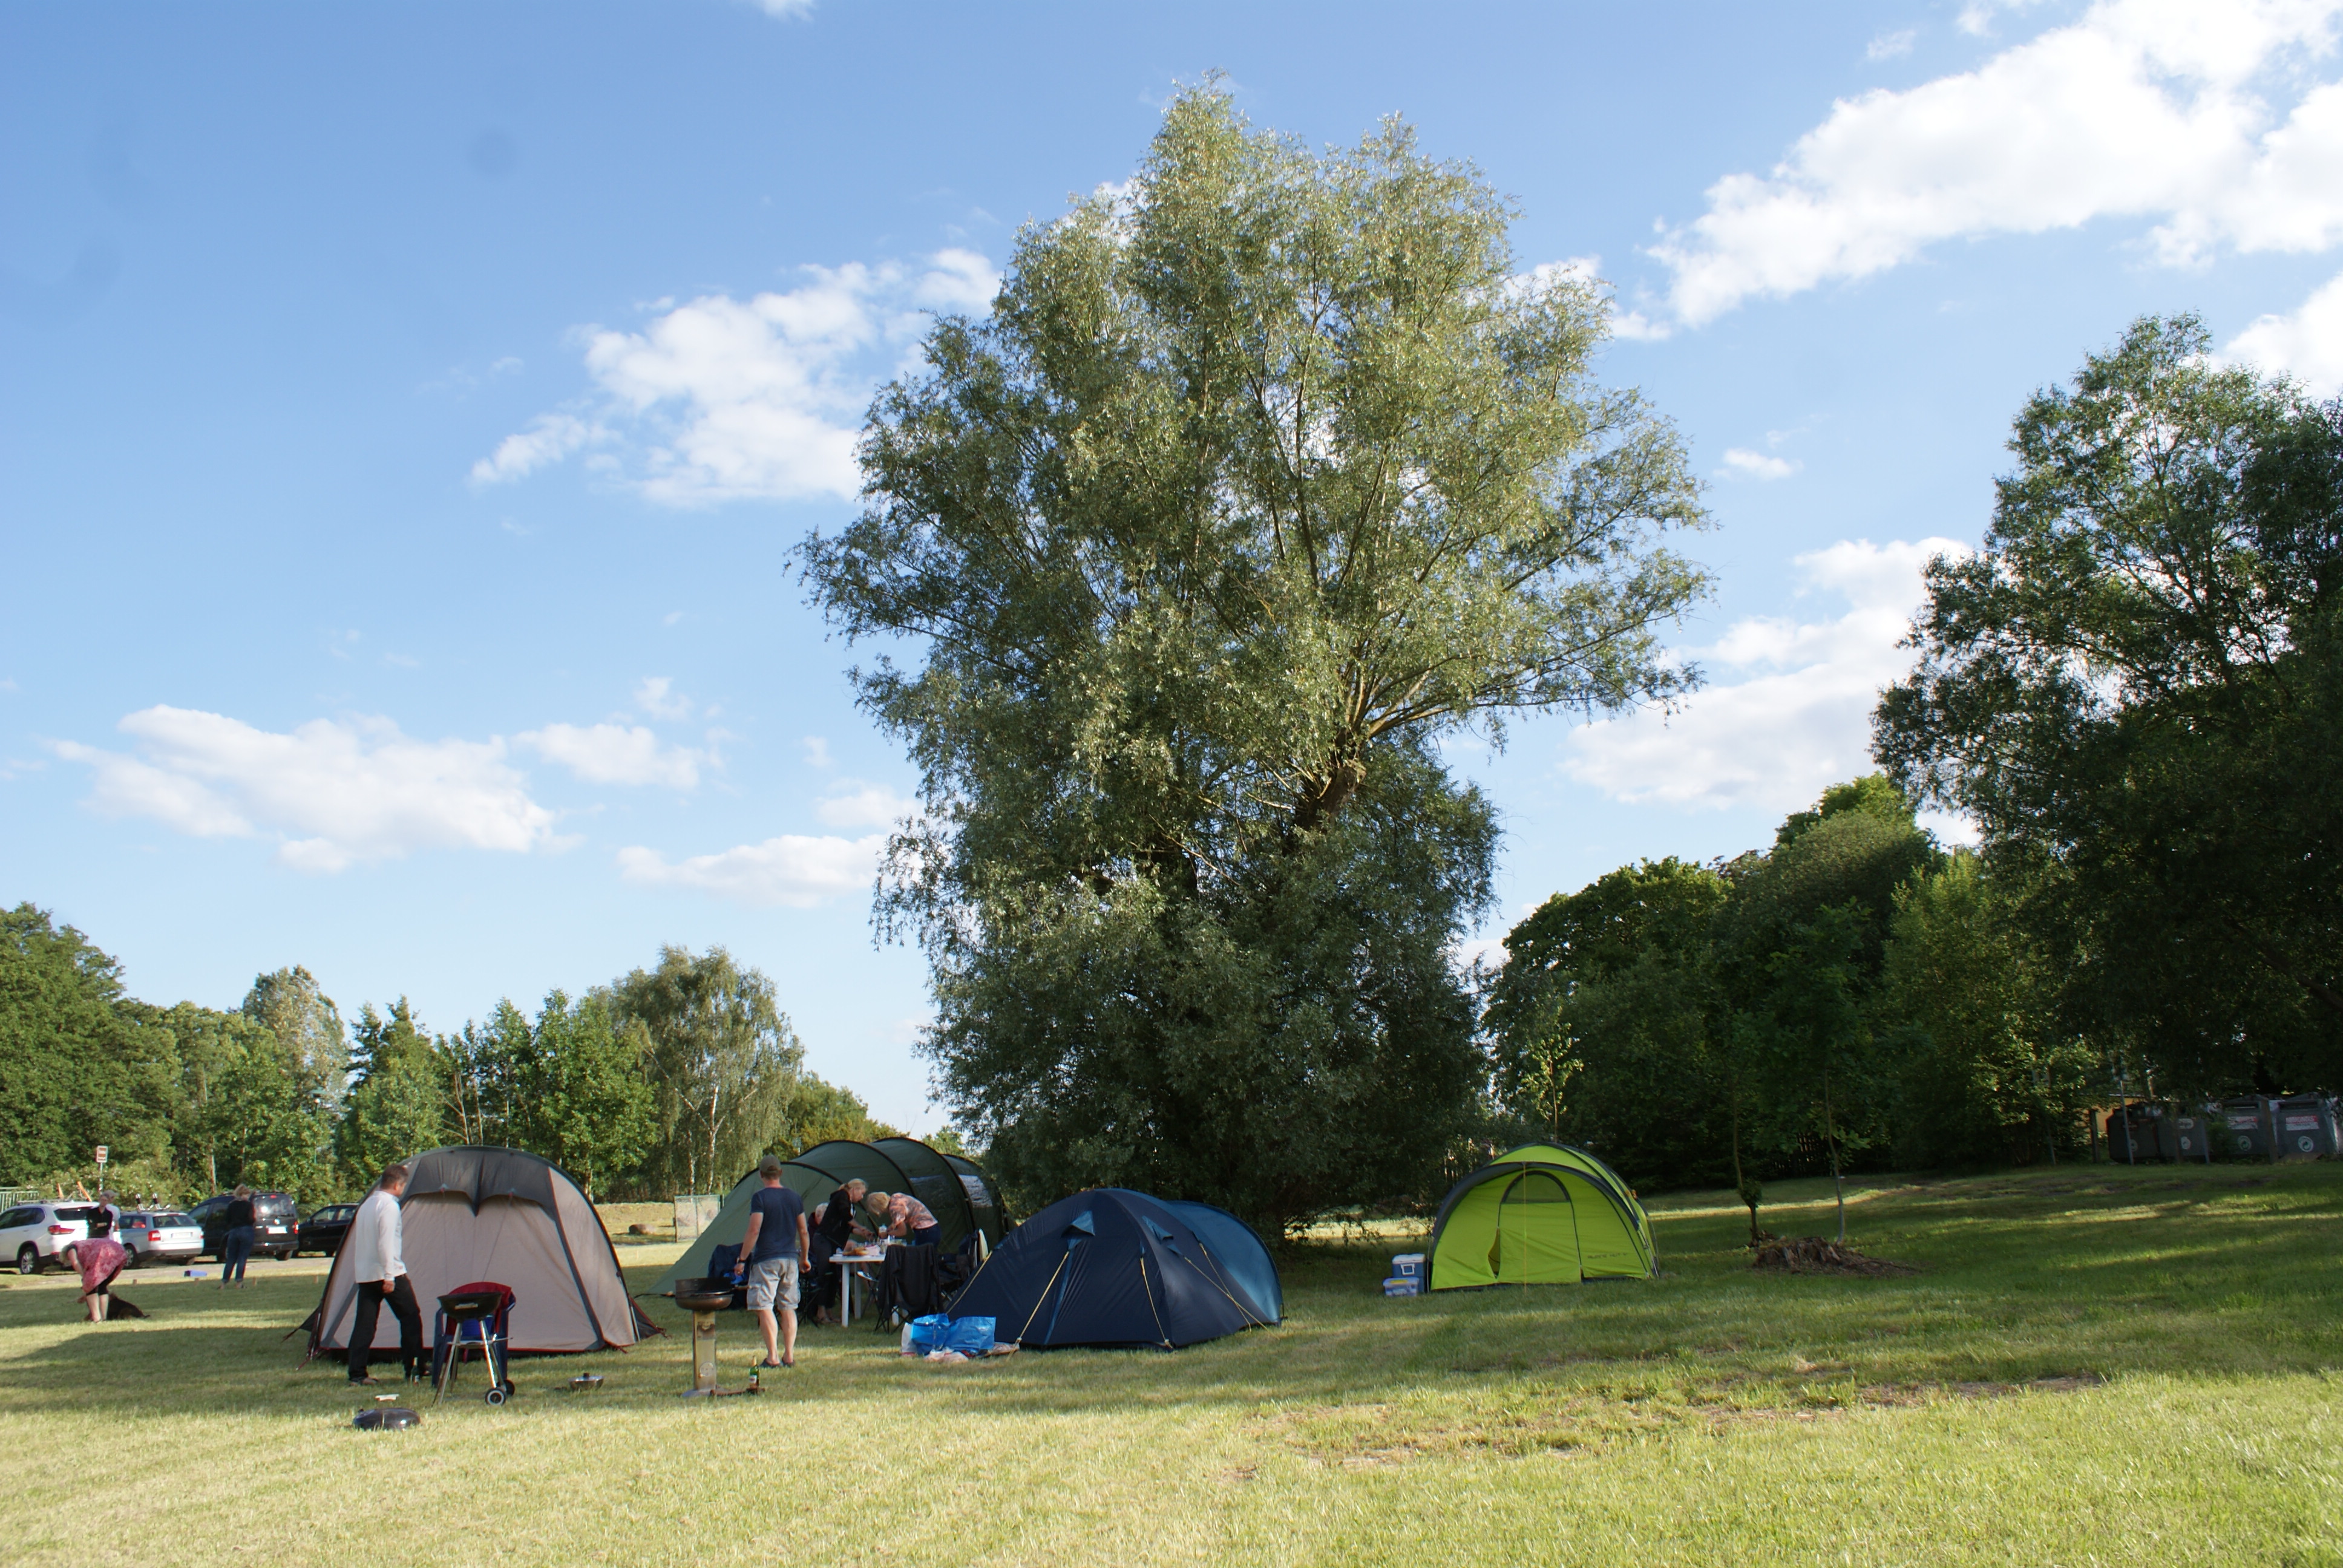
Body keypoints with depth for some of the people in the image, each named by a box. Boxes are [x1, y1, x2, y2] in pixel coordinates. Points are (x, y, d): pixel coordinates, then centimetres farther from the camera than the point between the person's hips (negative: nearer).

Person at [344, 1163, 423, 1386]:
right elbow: (386, 1242, -20)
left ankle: (357, 1372, 4)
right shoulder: (389, 1206, -12)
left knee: (364, 1323, 7)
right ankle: (414, 1371, 4)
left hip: (364, 1274, 8)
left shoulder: (366, 1205, 15)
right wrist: (389, 1276, -20)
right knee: (410, 1318, 2)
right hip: (388, 1274, -8)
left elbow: (357, 1242, 21)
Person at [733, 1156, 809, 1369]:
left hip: (766, 1260, -6)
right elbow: (803, 1231, 13)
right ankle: (789, 1355, 9)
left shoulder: (760, 1199, -9)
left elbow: (754, 1231, -15)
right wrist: (804, 1257, 24)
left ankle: (772, 1357, -7)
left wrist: (742, 1257, -7)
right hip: (790, 1259, 6)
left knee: (764, 1307, -3)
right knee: (788, 1308, 10)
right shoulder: (795, 1198, 8)